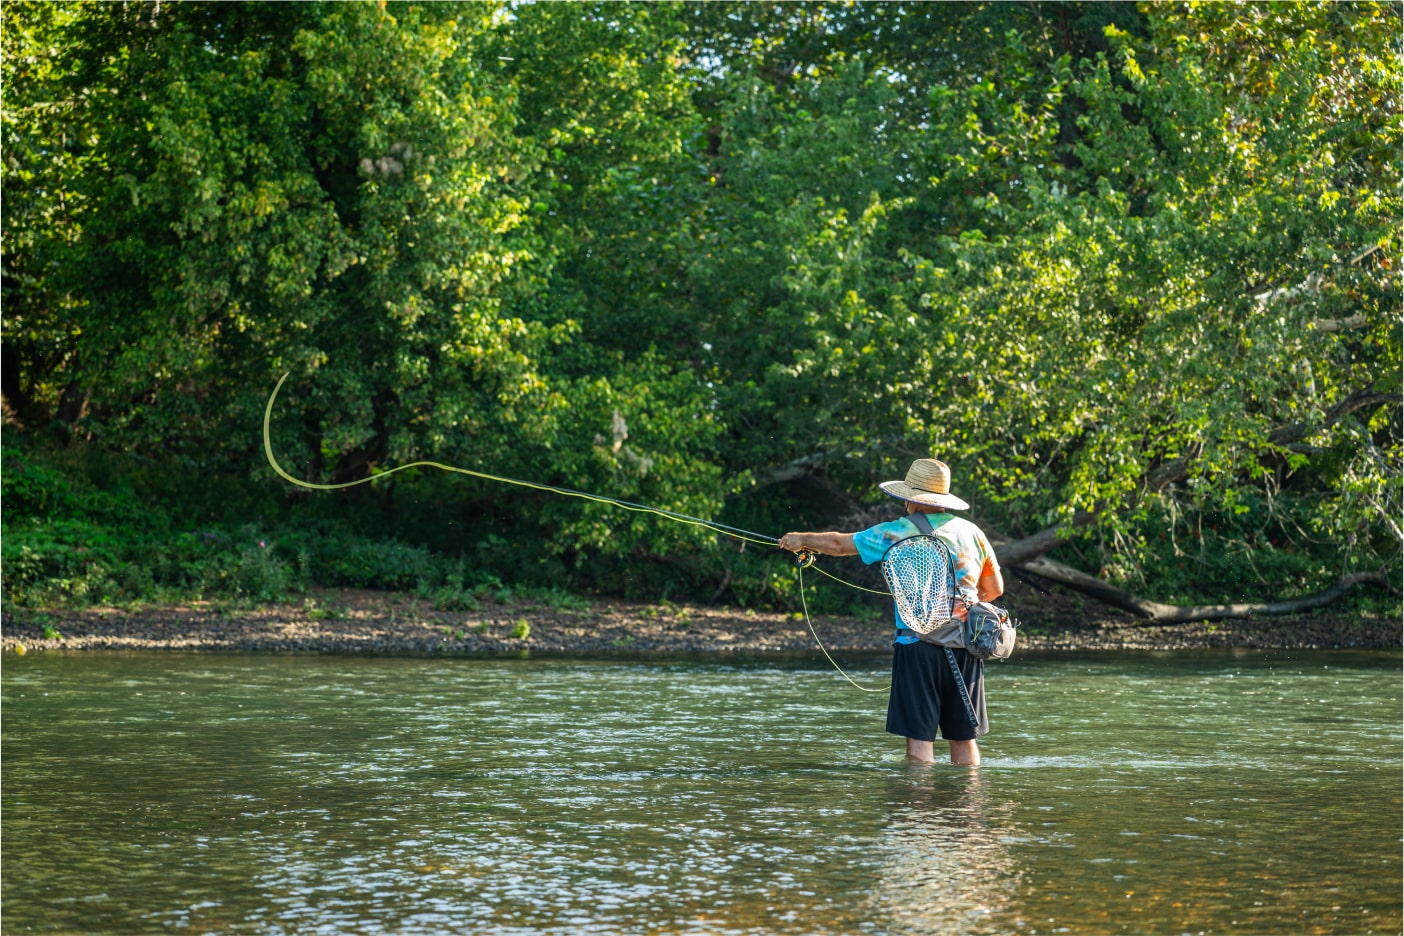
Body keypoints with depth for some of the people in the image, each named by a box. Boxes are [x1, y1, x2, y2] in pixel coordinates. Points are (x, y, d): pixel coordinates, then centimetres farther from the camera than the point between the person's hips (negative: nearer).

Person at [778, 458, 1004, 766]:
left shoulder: (898, 532, 0)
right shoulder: (972, 532, 10)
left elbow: (840, 544, 11)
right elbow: (995, 589, 19)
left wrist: (802, 539, 28)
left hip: (918, 642, -4)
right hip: (965, 645, 4)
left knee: (919, 738, -2)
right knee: (964, 738, 11)